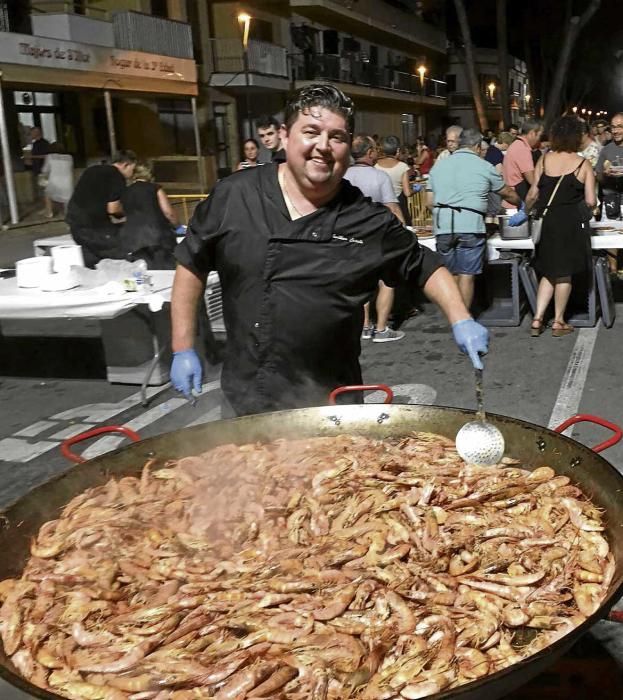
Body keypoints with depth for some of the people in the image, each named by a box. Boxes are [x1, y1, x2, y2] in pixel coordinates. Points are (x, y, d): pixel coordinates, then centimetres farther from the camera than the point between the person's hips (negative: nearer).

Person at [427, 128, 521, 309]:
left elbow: (429, 202, 13)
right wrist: (520, 204, 38)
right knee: (466, 276, 2)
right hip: (470, 226, -3)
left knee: (450, 275, 13)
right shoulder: (484, 167, 6)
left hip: (442, 226, 3)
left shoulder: (438, 165, 15)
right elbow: (508, 193, 19)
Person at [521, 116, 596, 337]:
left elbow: (533, 195, 1)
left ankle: (537, 319, 7)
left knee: (549, 272, 15)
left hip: (548, 220, 3)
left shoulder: (544, 160, 0)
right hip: (572, 222, -2)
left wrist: (526, 212, 18)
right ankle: (558, 322, 16)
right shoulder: (583, 164, -5)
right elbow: (590, 201, -6)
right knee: (564, 273, 8)